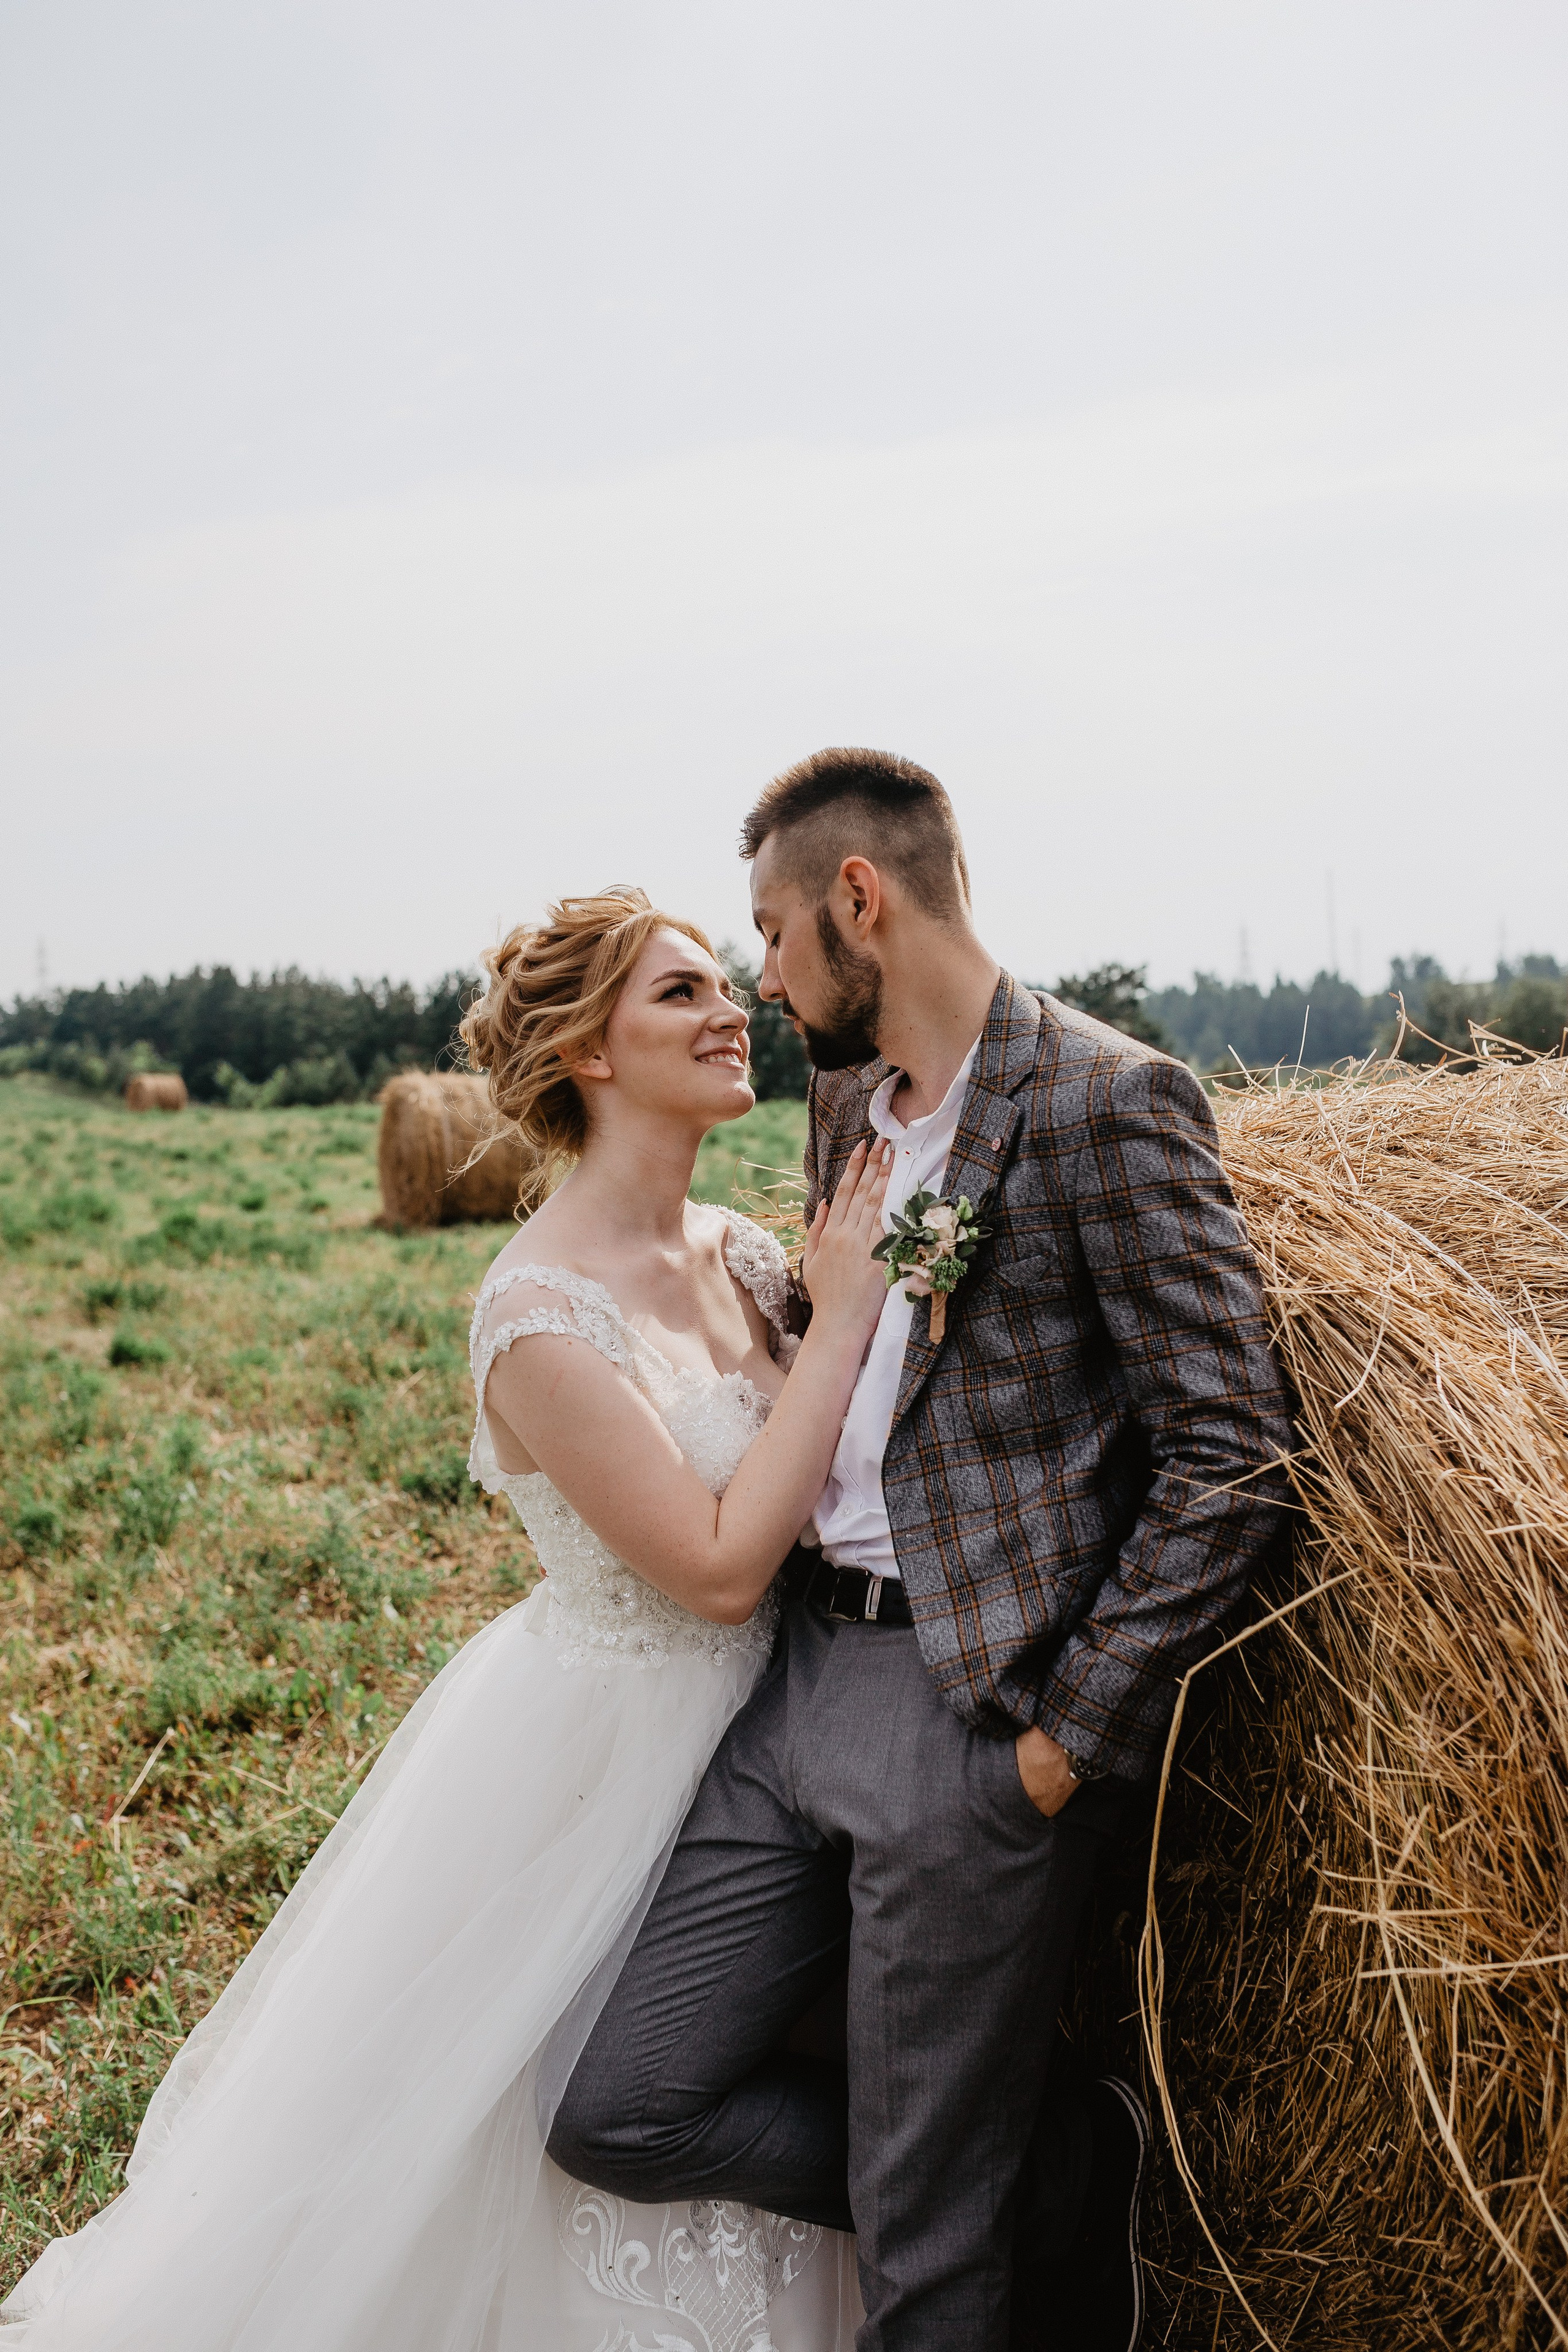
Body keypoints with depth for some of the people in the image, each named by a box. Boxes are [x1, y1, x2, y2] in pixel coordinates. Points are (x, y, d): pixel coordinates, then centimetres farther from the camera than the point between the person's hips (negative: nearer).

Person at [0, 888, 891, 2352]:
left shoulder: (739, 1254, 0)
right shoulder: (542, 1311, -24)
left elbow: (830, 1468, 2)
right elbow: (720, 1565, -27)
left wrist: (878, 1287, -11)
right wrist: (840, 1314, -23)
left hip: (730, 1730, 7)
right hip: (591, 1750, -7)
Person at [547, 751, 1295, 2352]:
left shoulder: (1108, 1103, -11)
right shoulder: (841, 1096, 13)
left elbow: (1231, 1455, -14)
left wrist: (1075, 1738, -14)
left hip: (976, 1712, -8)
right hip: (802, 1677, 8)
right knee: (621, 2114, 7)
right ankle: (1059, 2174, 20)